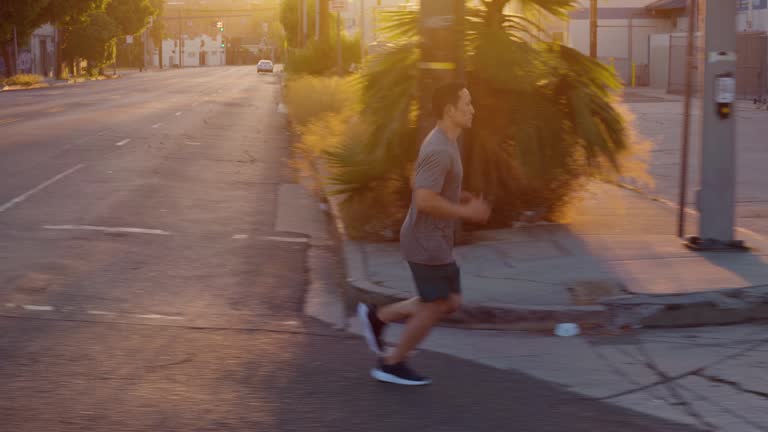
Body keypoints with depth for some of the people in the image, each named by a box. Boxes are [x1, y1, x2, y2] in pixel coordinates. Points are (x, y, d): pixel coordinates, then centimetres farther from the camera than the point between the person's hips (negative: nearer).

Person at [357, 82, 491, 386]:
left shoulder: (443, 143, 10)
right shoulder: (439, 150, -23)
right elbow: (424, 201, -28)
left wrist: (464, 198, 11)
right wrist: (466, 212, -19)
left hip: (435, 241, 10)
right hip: (428, 243, -10)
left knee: (450, 302, 14)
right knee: (435, 306, 2)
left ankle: (377, 317, 21)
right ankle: (392, 365, 15)